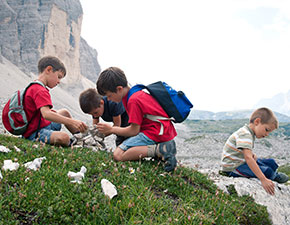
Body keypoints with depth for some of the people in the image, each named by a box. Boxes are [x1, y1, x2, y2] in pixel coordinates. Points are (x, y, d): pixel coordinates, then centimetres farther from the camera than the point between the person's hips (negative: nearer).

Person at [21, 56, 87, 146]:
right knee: (64, 137, -37)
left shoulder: (34, 87, 15)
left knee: (64, 112, 25)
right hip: (34, 134, -11)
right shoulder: (40, 91, -21)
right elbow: (46, 114, -36)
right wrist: (72, 122, -38)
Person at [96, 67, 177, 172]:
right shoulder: (138, 93, 15)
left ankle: (159, 150, -22)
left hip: (156, 133, -10)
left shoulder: (133, 101, -16)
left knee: (118, 155, -15)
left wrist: (112, 129, 0)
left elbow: (134, 131, -13)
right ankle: (165, 147, 8)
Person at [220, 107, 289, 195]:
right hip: (233, 168, -10)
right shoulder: (245, 135, -26)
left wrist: (253, 155, -6)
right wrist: (263, 180, -44)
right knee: (267, 171, -20)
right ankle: (275, 176, 12)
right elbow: (248, 158, -39)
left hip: (241, 161, 10)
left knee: (271, 163, 5)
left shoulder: (250, 133, 7)